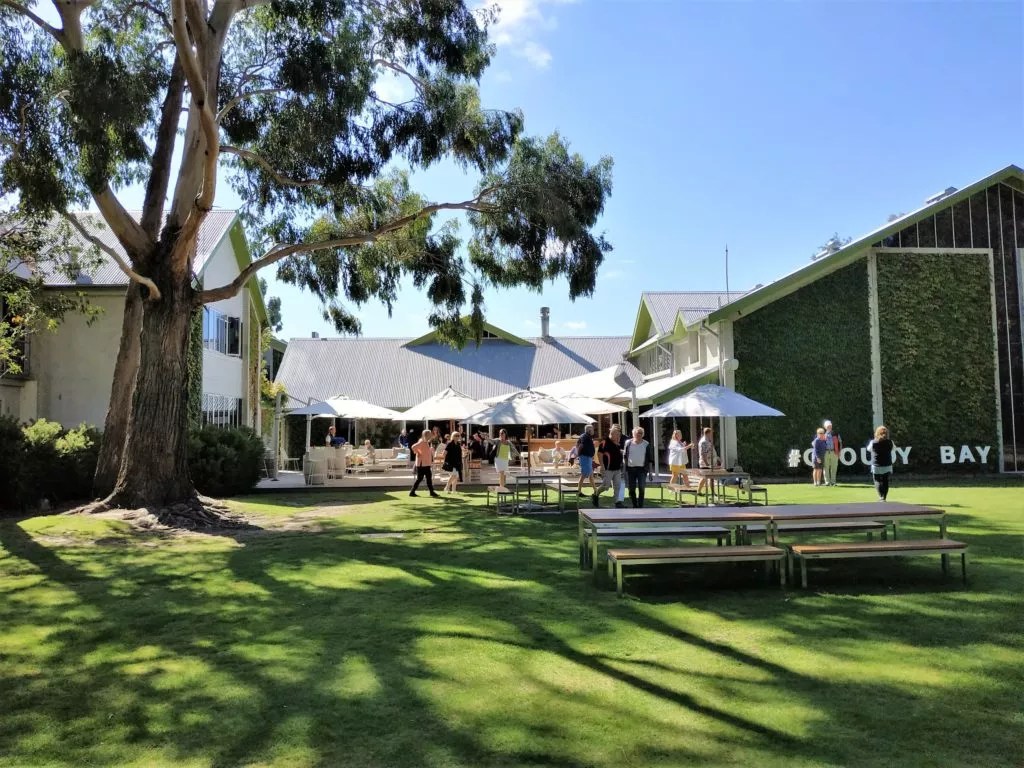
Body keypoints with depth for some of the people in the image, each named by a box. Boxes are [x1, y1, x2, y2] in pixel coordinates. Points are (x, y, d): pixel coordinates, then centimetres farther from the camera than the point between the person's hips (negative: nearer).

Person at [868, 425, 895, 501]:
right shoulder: (889, 442, -5)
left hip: (876, 467, -2)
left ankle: (881, 497, -15)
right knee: (885, 482, 13)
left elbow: (869, 449, 10)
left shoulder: (873, 442, -10)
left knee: (877, 481, 4)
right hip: (887, 466, 2)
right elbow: (893, 448, 16)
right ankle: (884, 497, 11)